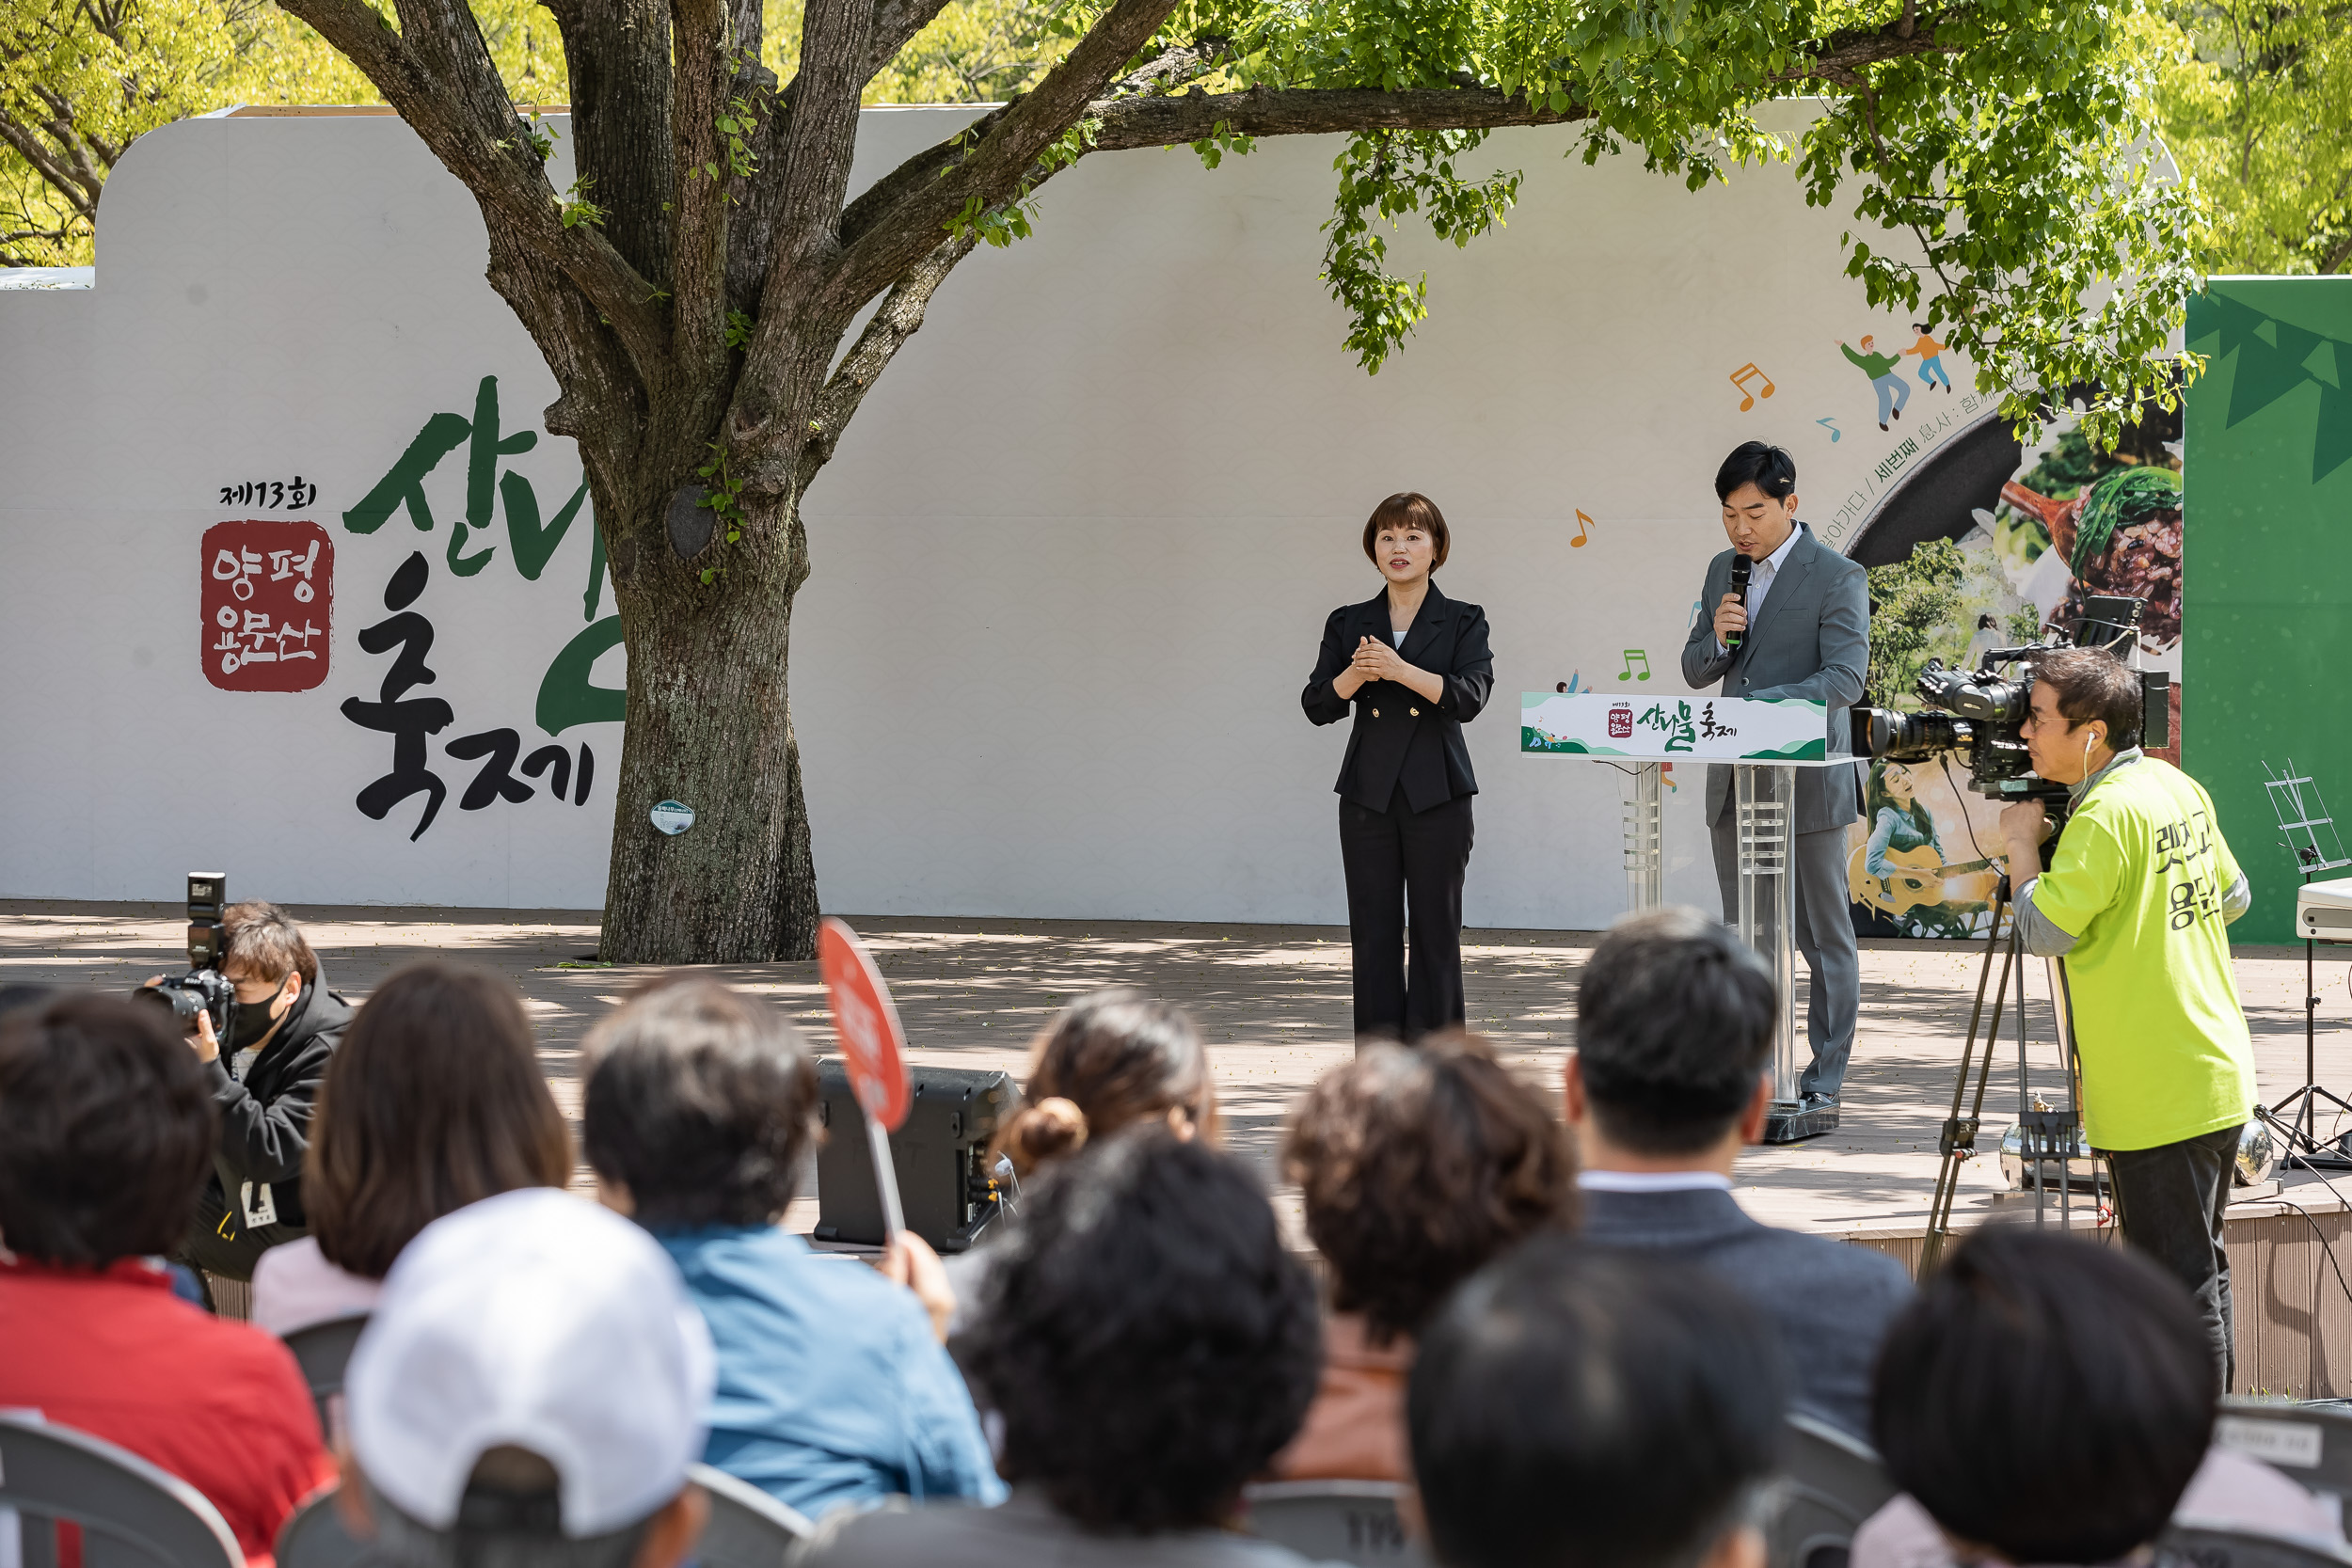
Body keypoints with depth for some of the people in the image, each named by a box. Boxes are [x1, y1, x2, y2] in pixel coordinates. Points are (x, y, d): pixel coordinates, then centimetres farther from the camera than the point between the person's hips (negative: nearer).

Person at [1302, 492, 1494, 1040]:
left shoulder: (1463, 622, 3)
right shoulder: (1350, 623, 11)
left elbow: (1469, 696, -12)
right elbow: (1318, 706, 5)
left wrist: (1398, 669, -21)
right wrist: (1354, 675, -14)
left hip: (1436, 795, -2)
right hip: (1368, 795, 2)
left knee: (1436, 931, -1)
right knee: (1373, 933, 3)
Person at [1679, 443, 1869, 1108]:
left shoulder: (1838, 577, -9)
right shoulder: (1723, 572, 12)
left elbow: (1845, 678, -18)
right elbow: (1695, 671, 14)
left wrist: (1765, 703, -30)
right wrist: (1718, 636, -9)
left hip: (1808, 784, -7)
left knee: (1825, 936, 0)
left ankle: (1824, 1079, 5)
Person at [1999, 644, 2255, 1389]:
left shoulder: (2107, 815, -20)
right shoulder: (2180, 787, 8)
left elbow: (2045, 929, -20)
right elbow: (2234, 897, 19)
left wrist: (2021, 841, -7)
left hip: (2156, 1097, -10)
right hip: (2218, 1076, 10)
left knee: (2178, 1283, -4)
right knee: (2201, 1265, 18)